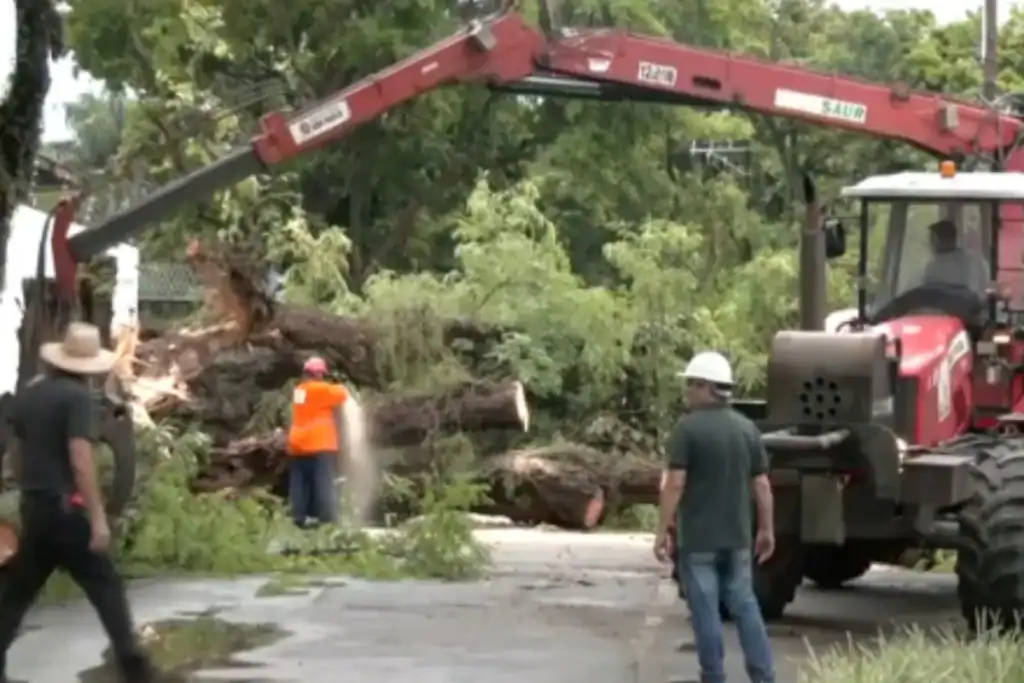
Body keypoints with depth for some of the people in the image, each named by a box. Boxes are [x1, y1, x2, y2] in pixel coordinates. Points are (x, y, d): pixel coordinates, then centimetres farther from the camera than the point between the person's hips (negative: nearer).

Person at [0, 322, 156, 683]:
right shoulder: (76, 396, -11)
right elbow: (80, 458, -20)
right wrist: (98, 517, -20)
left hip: (33, 506, 7)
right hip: (65, 507, -7)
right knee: (106, 586, 0)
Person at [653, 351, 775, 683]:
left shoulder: (688, 428, -11)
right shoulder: (747, 428, 6)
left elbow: (675, 483, -15)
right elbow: (762, 484, 7)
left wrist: (662, 531, -10)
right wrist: (766, 529, 15)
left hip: (697, 538, -5)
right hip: (737, 536, 5)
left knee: (706, 611, 1)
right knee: (745, 606, 11)